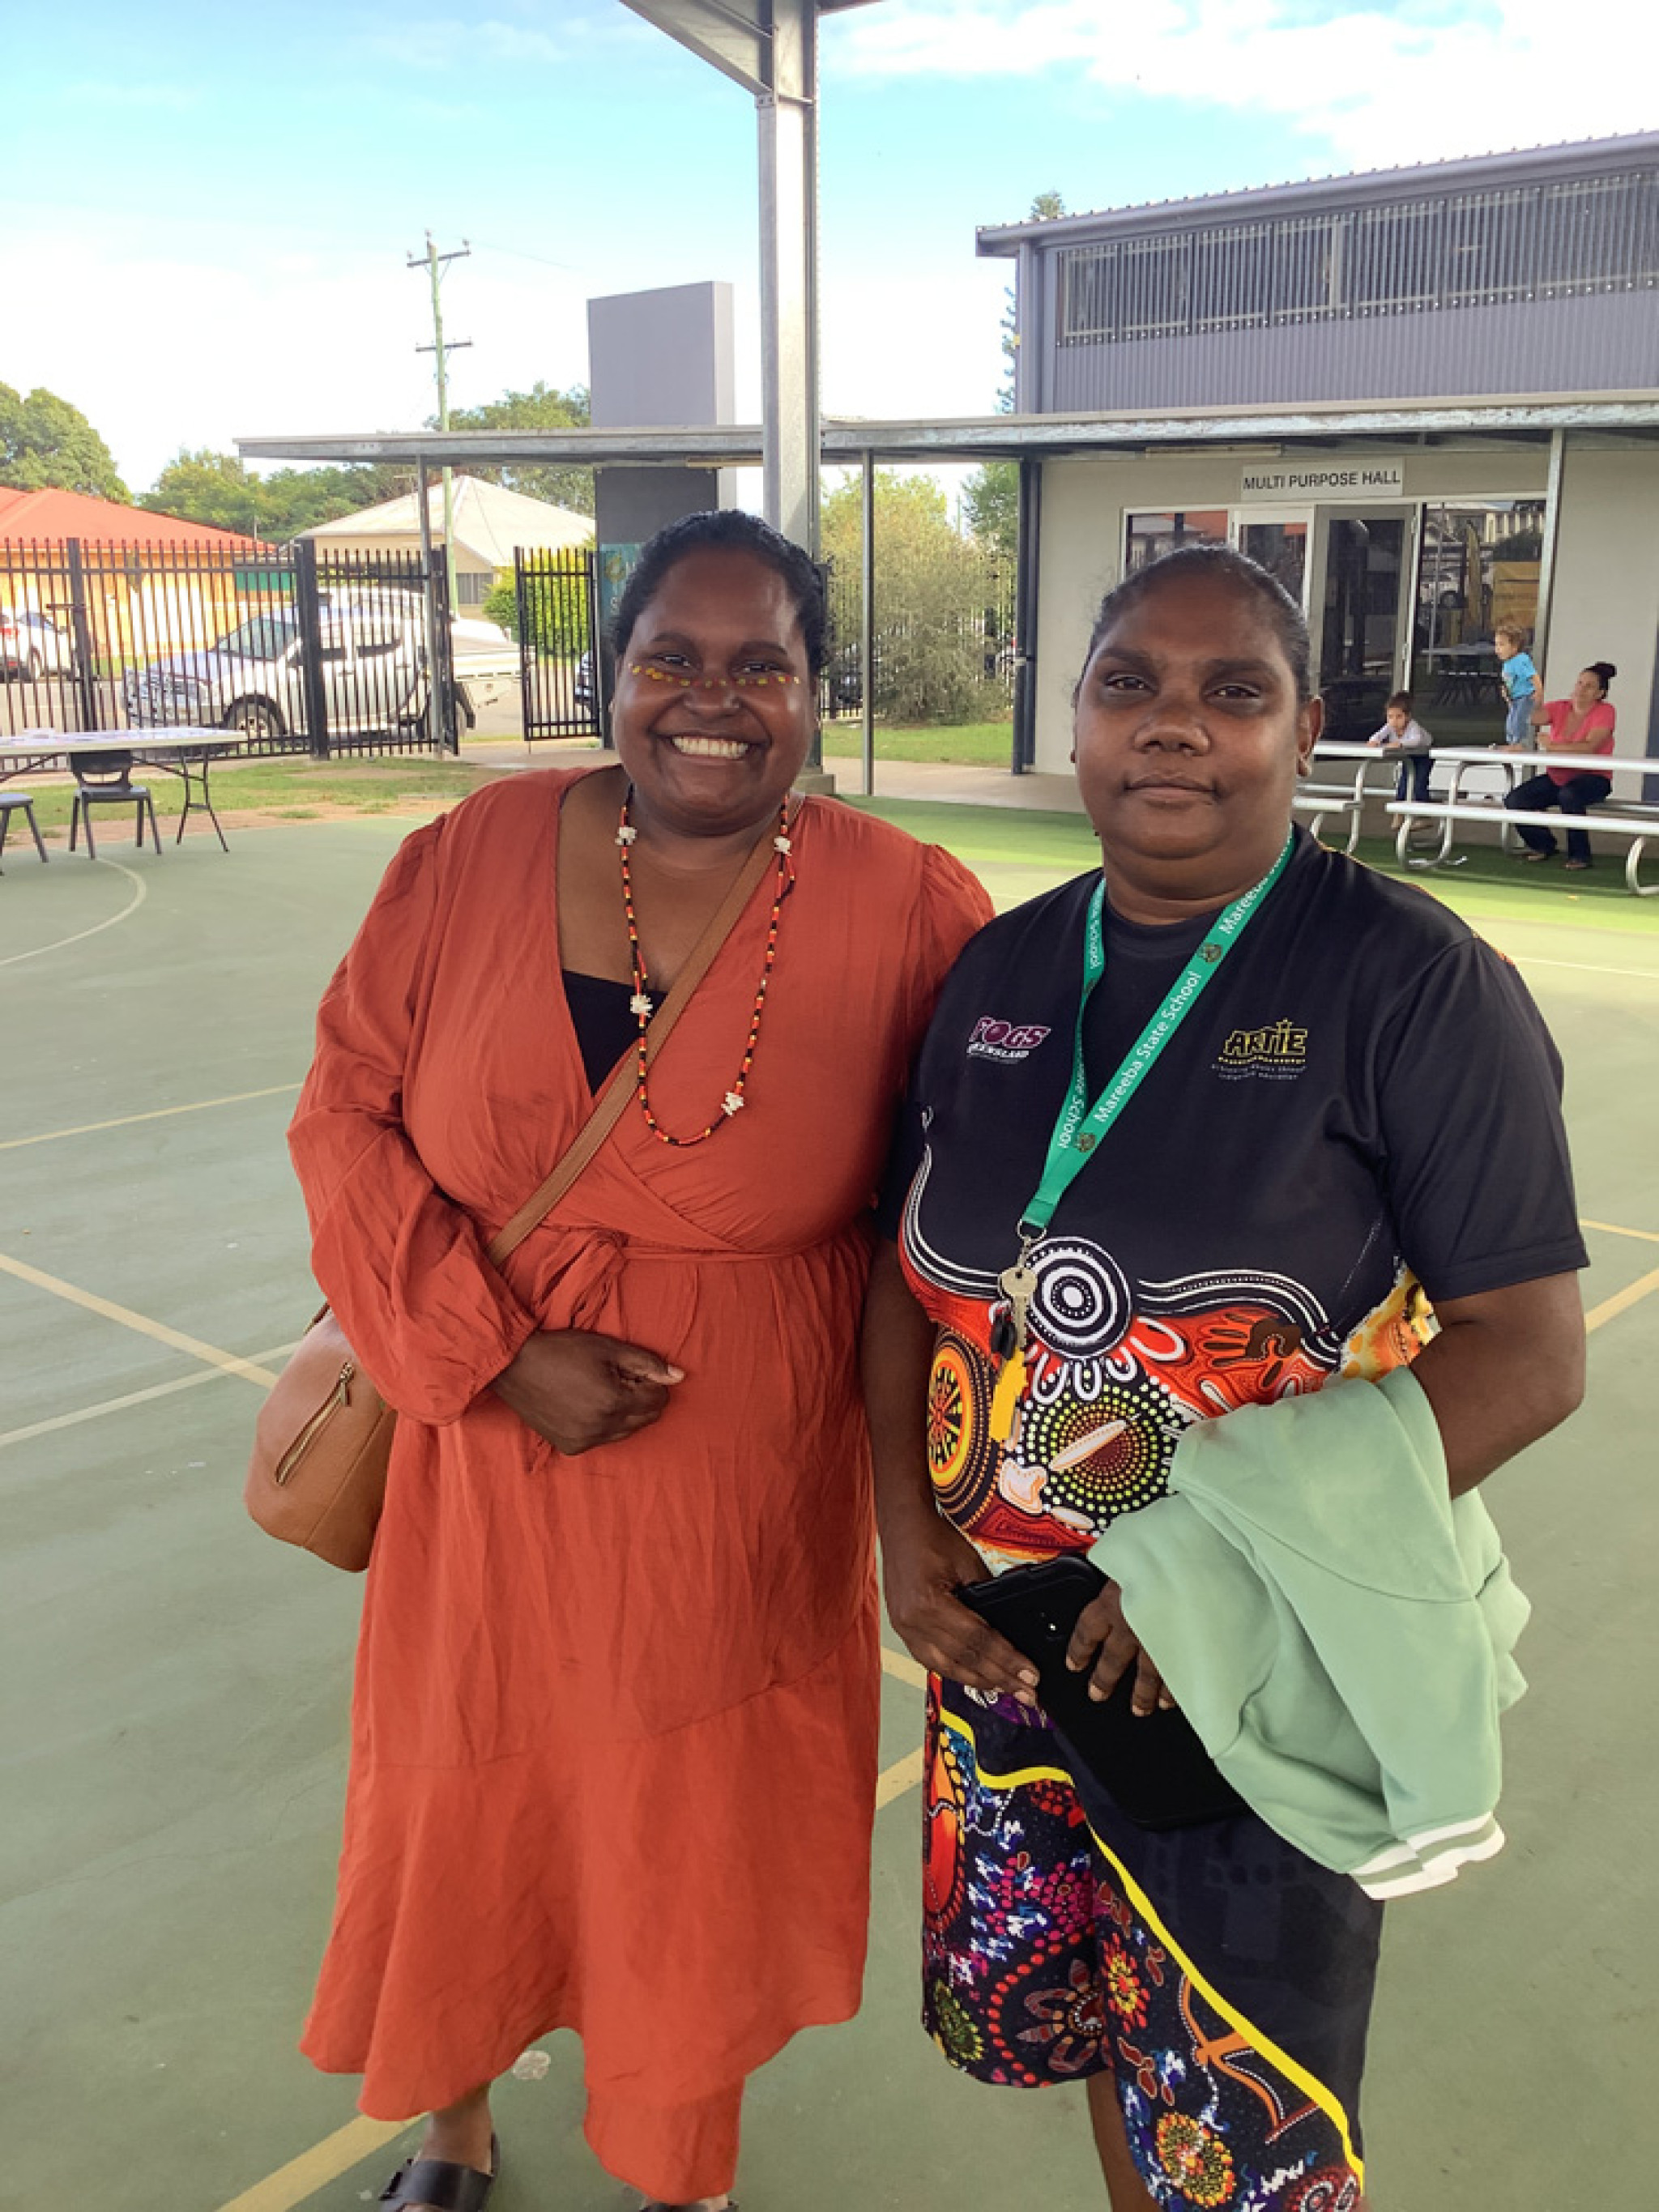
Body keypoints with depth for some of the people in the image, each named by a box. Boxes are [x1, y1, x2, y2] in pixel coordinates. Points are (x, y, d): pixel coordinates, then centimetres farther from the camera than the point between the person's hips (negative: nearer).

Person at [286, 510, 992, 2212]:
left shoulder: (907, 910, -11)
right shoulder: (473, 858, -7)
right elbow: (347, 1114, -4)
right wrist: (489, 1352, -14)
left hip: (742, 1497, -1)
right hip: (488, 1469, 2)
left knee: (704, 1838, 17)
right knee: (468, 1811, 21)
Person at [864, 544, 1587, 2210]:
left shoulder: (1409, 982, -13)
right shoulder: (1000, 970, 2)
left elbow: (1529, 1346, -14)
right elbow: (908, 1266, 8)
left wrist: (1243, 1565, -22)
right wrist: (906, 1527, -4)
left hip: (1255, 1673, -4)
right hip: (1006, 1632, 5)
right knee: (1082, 2012, 22)